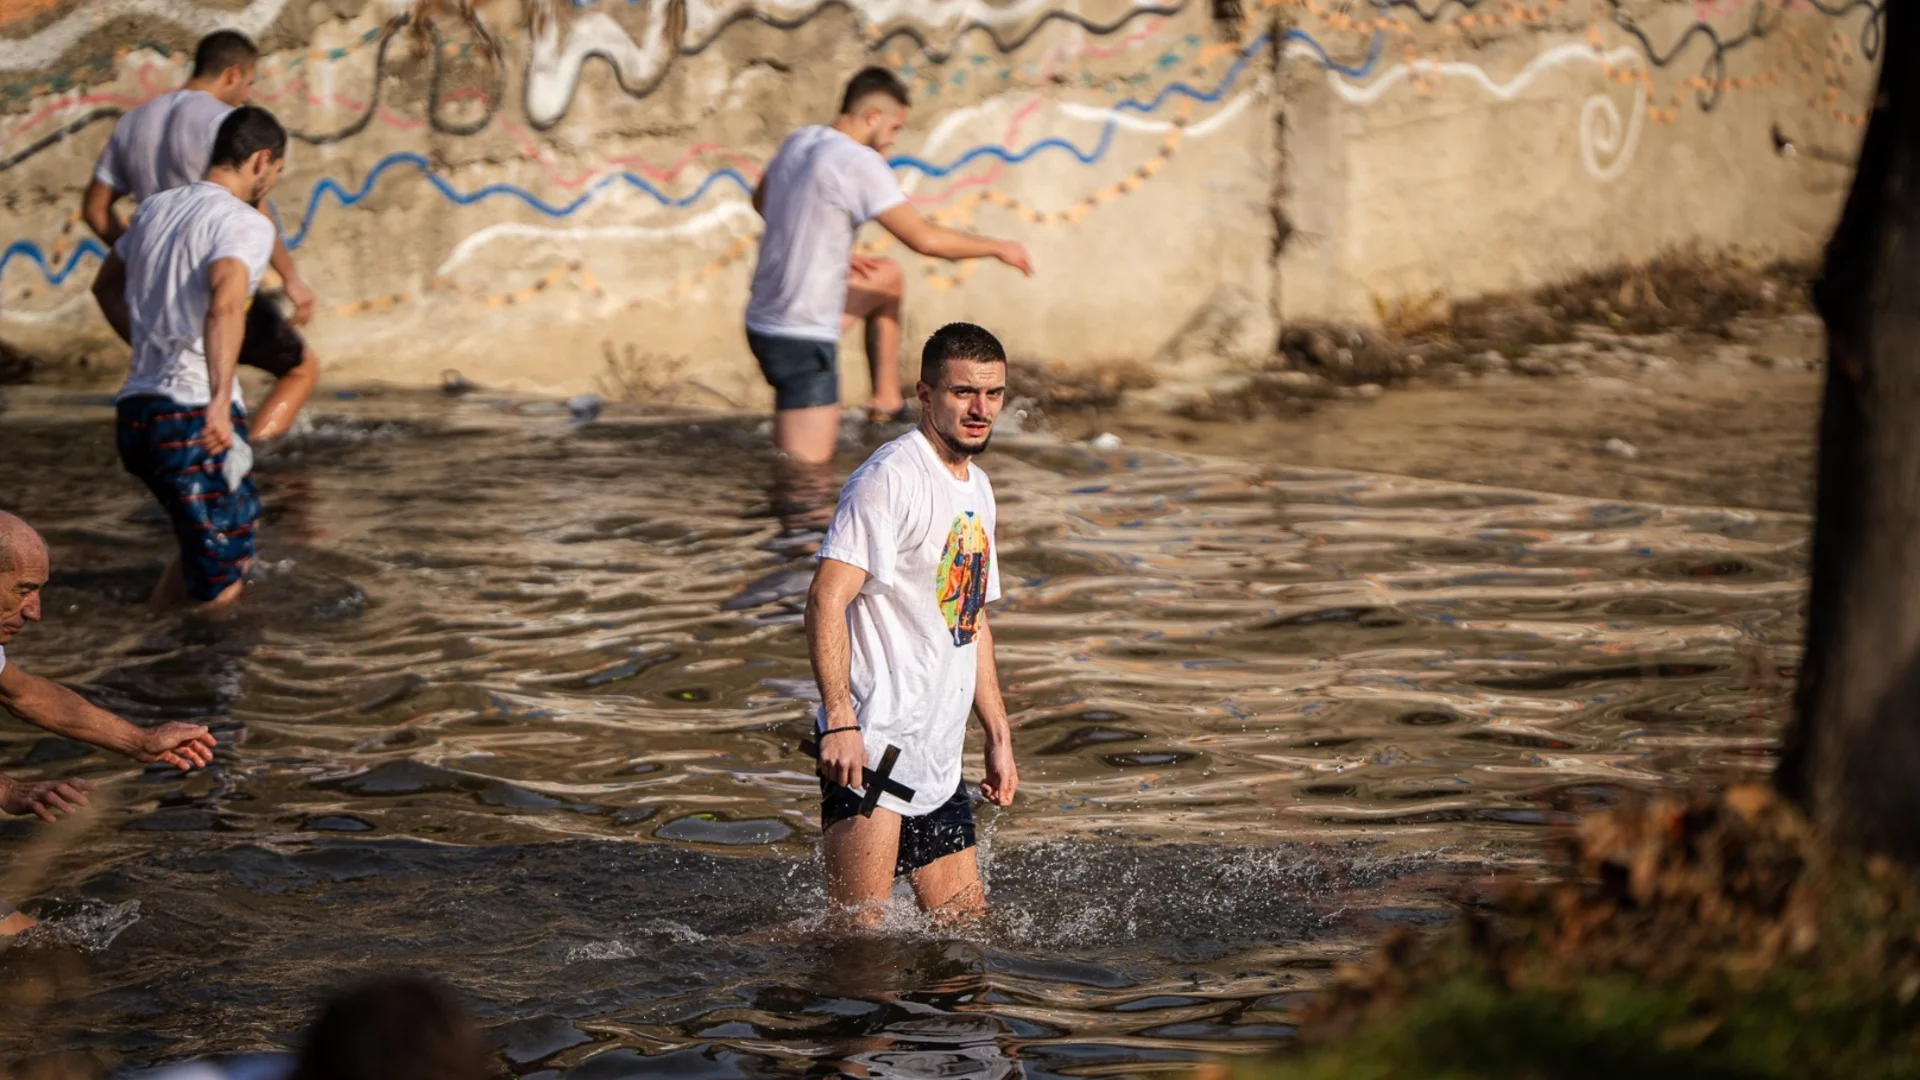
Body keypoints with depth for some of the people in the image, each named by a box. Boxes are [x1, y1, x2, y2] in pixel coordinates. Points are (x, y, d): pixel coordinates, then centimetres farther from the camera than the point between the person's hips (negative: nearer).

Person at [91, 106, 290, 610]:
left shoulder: (153, 209, 15)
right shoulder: (245, 224, -9)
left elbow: (106, 286, 33)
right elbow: (224, 305, -29)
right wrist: (221, 400, -36)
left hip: (136, 410, 8)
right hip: (194, 416, -8)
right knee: (222, 583, 0)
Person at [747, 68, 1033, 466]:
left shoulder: (798, 142, 7)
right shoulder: (858, 162, -17)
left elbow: (761, 201, 27)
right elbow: (925, 239, -17)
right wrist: (998, 248, -2)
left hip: (763, 320, 9)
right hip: (801, 341, -9)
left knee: (889, 277, 27)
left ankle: (887, 403, 28)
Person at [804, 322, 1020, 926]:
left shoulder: (978, 490, 18)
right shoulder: (890, 479, -11)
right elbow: (827, 600, -19)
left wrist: (998, 736, 23)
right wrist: (839, 721, -28)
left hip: (938, 760, 9)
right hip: (871, 746, -9)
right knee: (857, 933, -12)